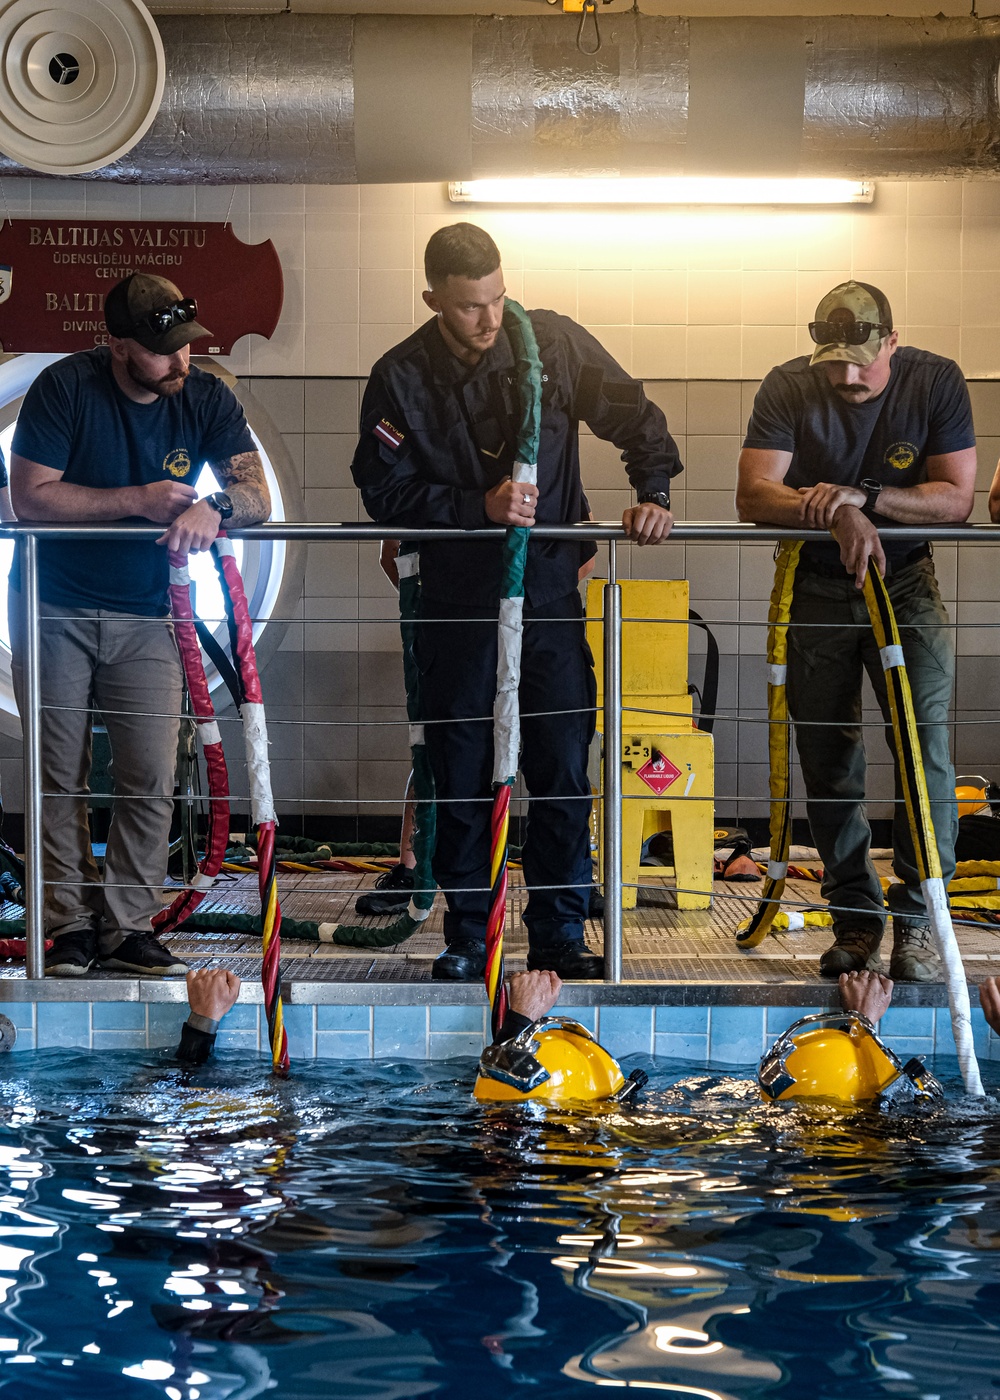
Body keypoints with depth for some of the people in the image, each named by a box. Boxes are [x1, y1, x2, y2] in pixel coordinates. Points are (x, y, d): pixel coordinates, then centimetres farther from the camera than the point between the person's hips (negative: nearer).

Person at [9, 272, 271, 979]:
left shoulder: (206, 398, -3)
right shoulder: (65, 387, -12)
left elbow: (257, 493, -7)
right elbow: (31, 496, -16)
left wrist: (215, 507, -30)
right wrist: (137, 501, -22)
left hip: (144, 615, 2)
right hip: (54, 608, -2)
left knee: (151, 781, -5)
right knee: (60, 777, 0)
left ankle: (129, 926, 4)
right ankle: (72, 923, 8)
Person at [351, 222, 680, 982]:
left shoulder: (554, 342, -3)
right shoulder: (401, 377, -7)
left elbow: (635, 415, 5)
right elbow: (385, 491, -9)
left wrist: (654, 491, -9)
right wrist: (479, 505, -19)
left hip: (549, 586, 1)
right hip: (457, 595, -1)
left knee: (564, 763, 1)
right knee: (461, 770, 5)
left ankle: (560, 934, 10)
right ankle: (469, 936, 16)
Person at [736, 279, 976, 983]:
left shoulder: (936, 382, -11)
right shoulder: (789, 387, -12)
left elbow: (955, 496, -14)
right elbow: (754, 494, -20)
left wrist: (860, 495, -27)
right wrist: (837, 516, -37)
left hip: (905, 581, -1)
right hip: (817, 585, 1)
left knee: (927, 740, -14)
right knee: (827, 755, 4)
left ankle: (917, 918, -7)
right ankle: (855, 914, 16)